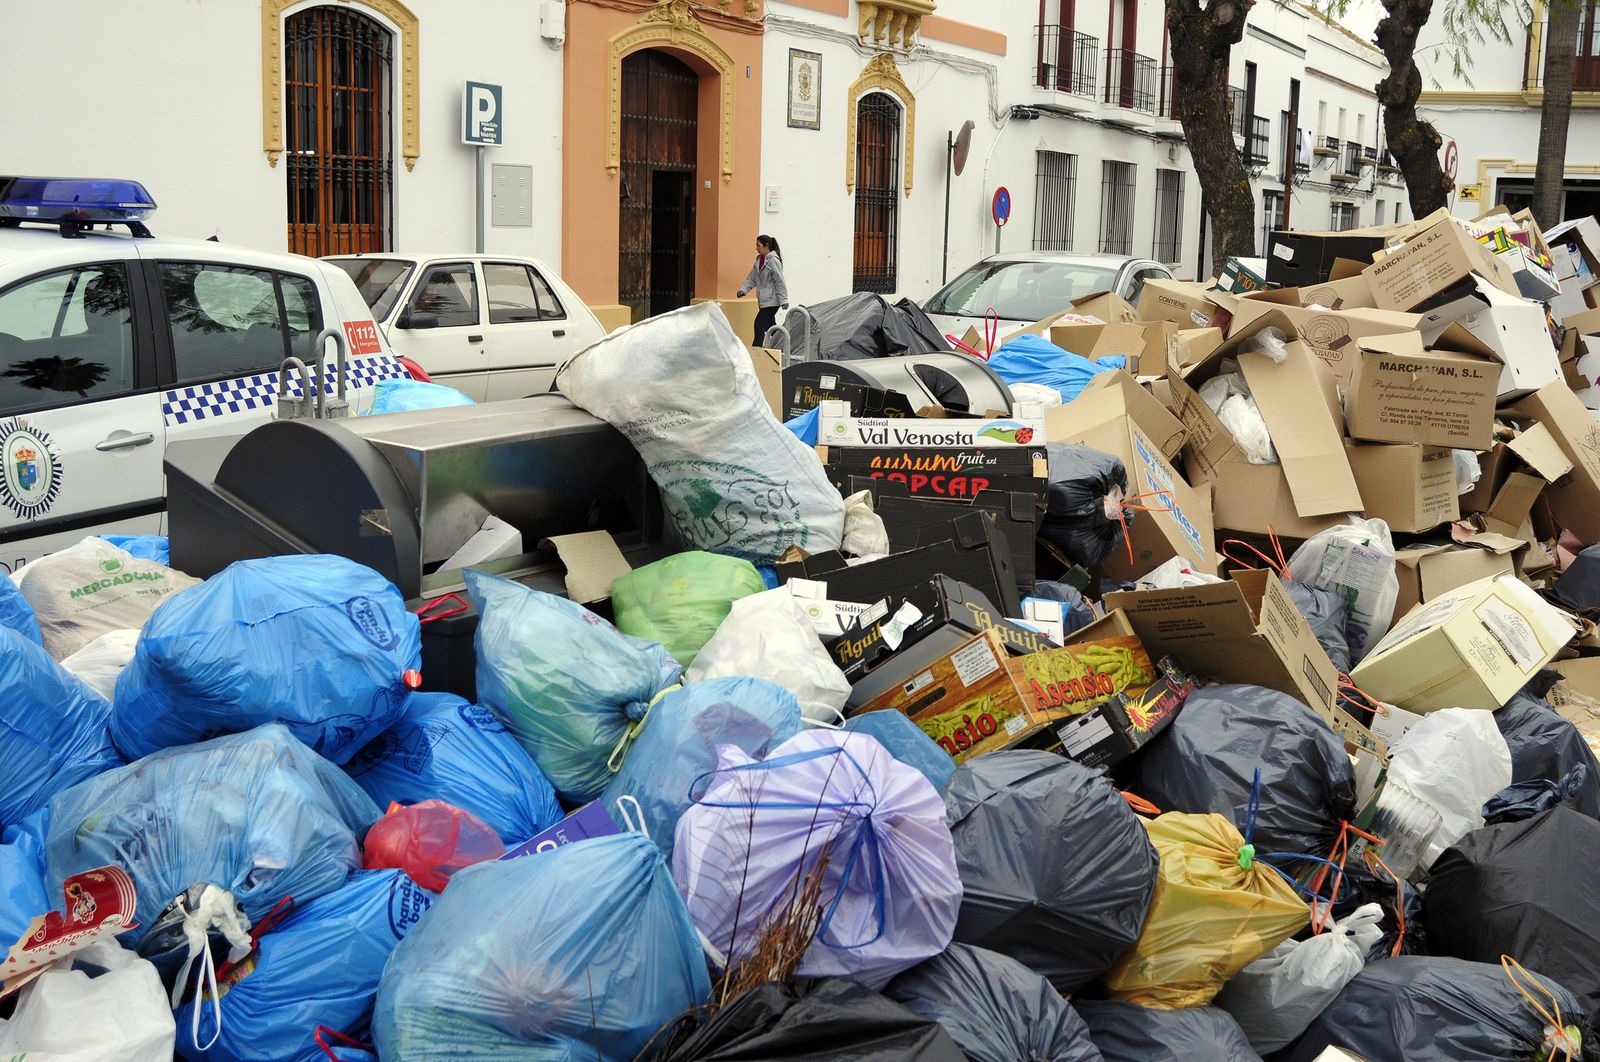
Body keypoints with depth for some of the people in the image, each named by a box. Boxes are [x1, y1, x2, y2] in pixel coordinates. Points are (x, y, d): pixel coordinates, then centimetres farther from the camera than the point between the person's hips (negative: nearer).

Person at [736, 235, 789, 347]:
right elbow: (752, 278, 15)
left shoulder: (773, 261, -14)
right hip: (763, 300, 9)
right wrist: (743, 289, -1)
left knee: (760, 324, -12)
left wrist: (783, 300, -17)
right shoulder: (759, 260, 11)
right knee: (770, 326, 12)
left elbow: (780, 281, -16)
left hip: (772, 300, -9)